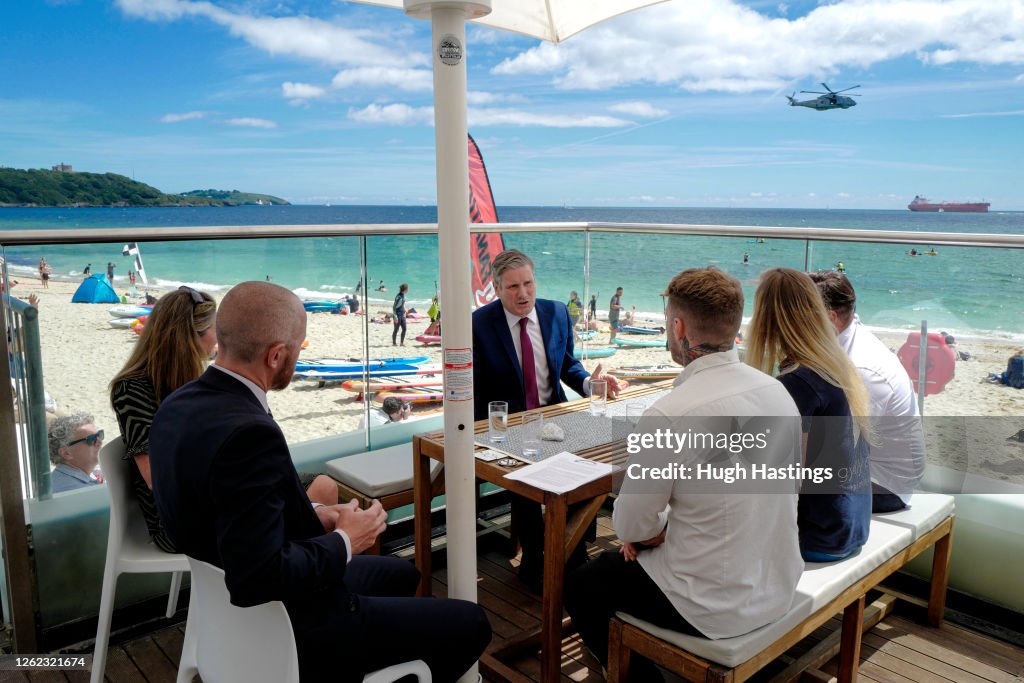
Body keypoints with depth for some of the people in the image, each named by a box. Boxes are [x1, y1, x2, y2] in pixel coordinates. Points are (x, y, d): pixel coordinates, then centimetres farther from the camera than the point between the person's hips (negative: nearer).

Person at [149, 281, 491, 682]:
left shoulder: (181, 405, -2)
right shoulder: (249, 433, -32)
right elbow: (259, 577, -34)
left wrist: (313, 518, 2)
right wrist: (344, 541, -17)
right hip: (288, 631, -9)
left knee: (401, 574, 28)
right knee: (470, 624, 3)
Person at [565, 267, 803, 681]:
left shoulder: (670, 415, -27)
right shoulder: (777, 391, -4)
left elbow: (629, 526, -16)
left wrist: (653, 528, 5)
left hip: (717, 608, -7)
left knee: (580, 586, 14)